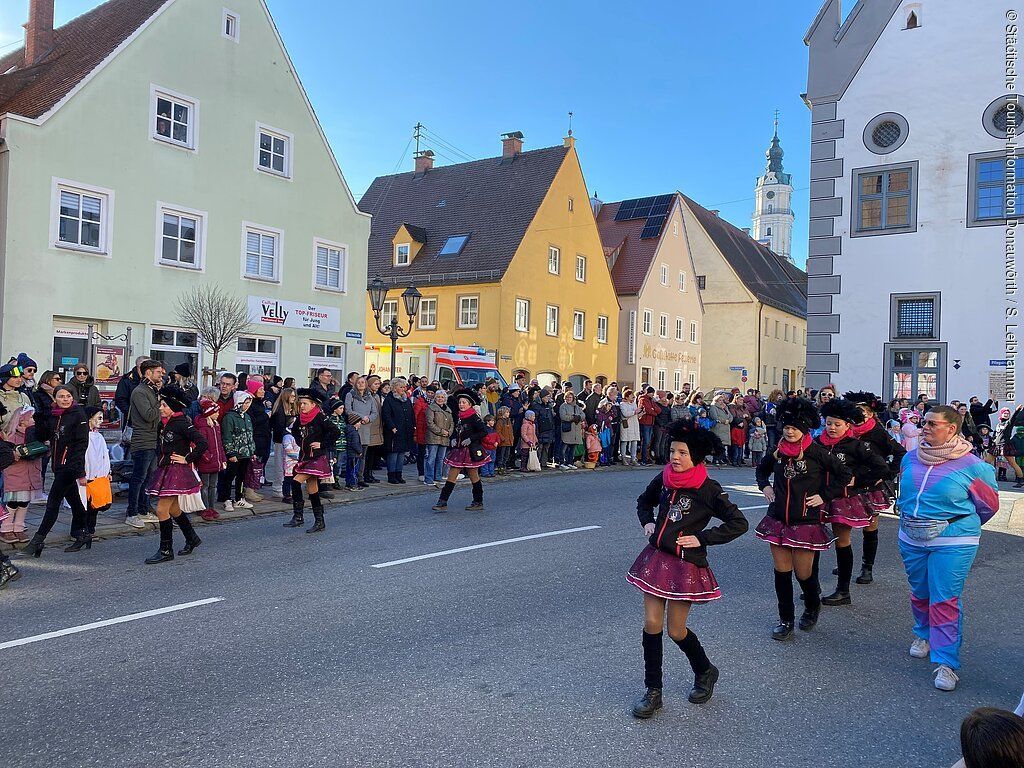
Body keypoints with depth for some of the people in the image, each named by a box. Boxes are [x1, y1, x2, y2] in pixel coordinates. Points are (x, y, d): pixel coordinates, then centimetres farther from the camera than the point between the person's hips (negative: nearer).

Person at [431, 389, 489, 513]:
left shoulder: (474, 417, -12)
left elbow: (484, 432, -17)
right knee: (451, 477, 2)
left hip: (471, 451, -7)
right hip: (458, 450, 7)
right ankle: (442, 503, 0)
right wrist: (453, 440, 3)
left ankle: (478, 503, 19)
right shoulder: (458, 417, 11)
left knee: (474, 477, 6)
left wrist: (470, 439, -21)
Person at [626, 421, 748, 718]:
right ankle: (653, 691, 16)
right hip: (656, 557, 5)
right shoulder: (663, 479, 2)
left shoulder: (708, 490, -12)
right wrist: (647, 522, 4)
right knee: (651, 624, 2)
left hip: (686, 563, -4)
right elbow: (644, 501, 23)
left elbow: (739, 523, -10)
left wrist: (701, 539, -12)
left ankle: (705, 672, 36)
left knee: (676, 631, 5)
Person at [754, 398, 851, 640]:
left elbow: (845, 475, -1)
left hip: (806, 521, -4)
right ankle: (786, 620, 18)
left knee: (803, 573, 4)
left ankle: (812, 606, 36)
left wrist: (824, 496, -6)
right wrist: (764, 486, 7)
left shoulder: (817, 452, -8)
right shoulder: (778, 451, 3)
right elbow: (762, 468, 23)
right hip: (778, 519, 4)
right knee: (781, 571, 5)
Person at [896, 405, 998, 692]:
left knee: (945, 601, -6)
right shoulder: (910, 459, 1)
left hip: (952, 543, -5)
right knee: (920, 593, 18)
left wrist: (962, 526, 12)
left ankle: (946, 662, 3)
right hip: (911, 539, 5)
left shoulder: (971, 466, -12)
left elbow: (989, 504, 2)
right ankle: (924, 635, 42)